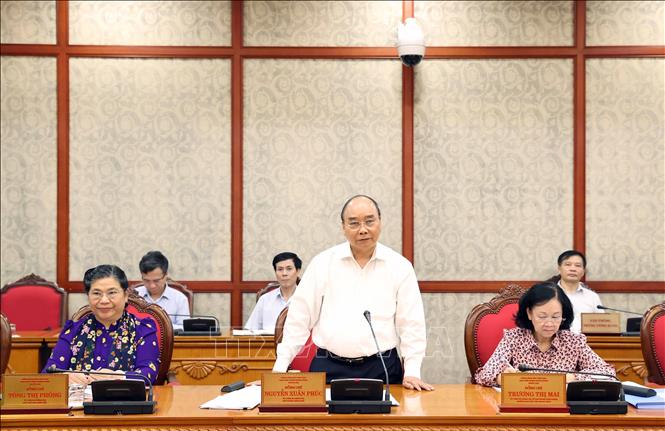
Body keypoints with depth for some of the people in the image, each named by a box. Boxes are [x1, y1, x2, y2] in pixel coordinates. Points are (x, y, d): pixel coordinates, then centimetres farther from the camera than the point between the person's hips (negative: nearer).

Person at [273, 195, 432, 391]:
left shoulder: (400, 266, 2)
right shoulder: (323, 263, 2)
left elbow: (411, 323, 3)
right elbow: (299, 318, 3)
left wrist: (412, 372, -6)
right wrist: (280, 368, -1)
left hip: (381, 368, 0)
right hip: (329, 367, 0)